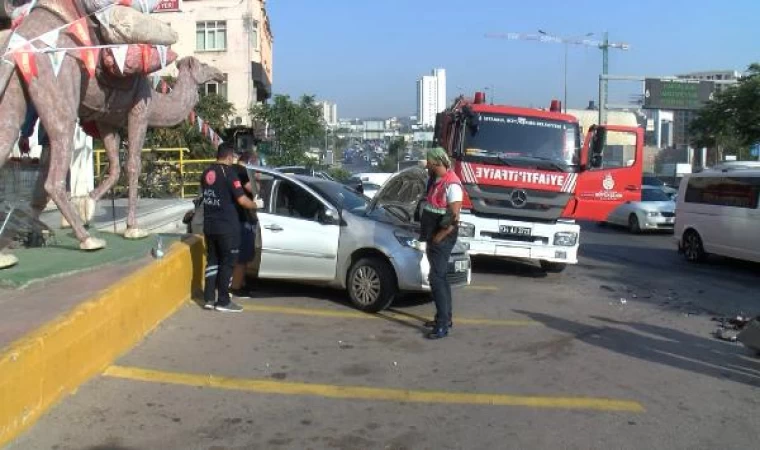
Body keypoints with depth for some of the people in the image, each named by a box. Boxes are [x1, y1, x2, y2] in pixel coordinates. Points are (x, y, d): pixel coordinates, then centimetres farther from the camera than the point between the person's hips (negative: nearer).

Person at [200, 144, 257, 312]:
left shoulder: (207, 173, 9)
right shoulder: (229, 172, -13)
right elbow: (241, 199, -18)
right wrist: (255, 205, 1)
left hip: (209, 225, 7)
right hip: (227, 226, -7)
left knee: (212, 260, 14)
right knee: (227, 262, 1)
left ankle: (209, 299, 15)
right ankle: (223, 302, 4)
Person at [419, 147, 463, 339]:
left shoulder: (452, 185, -20)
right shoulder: (435, 180, 8)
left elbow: (454, 219, -22)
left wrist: (438, 238, -17)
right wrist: (427, 234, 13)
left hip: (442, 239, -10)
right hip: (433, 237, 10)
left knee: (437, 279, -11)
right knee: (441, 277, 16)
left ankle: (443, 325, -7)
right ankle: (445, 317, 28)